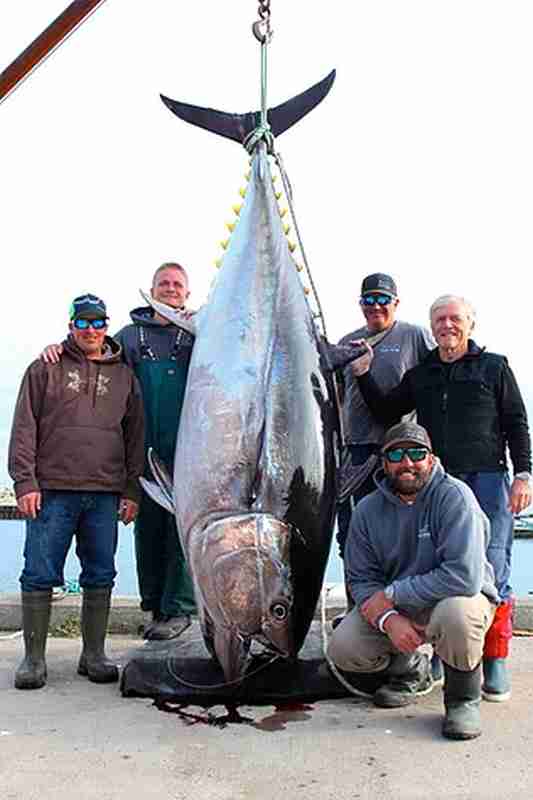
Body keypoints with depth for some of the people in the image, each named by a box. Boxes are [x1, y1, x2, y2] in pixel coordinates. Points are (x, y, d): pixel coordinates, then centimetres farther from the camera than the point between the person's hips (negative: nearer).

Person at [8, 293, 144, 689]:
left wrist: (132, 491, 8)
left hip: (105, 494, 2)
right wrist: (25, 481, -7)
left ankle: (94, 655, 18)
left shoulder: (123, 375, 14)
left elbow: (135, 435, 14)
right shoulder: (46, 368, 8)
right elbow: (24, 428, 3)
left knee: (101, 576, 6)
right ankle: (34, 658, 12)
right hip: (51, 492, -2)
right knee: (40, 575, 0)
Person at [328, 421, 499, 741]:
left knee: (455, 613, -39)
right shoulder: (368, 510, -5)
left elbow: (465, 576, -32)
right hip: (394, 607, 5)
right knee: (342, 649, -14)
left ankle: (464, 696, -5)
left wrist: (391, 594, -24)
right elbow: (361, 579, -2)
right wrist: (388, 619, -23)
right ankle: (411, 669, 19)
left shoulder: (453, 495, -22)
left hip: (458, 597, -4)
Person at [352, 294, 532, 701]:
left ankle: (495, 664, 8)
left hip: (487, 481, -3)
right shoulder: (420, 375, 18)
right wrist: (364, 374, 7)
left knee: (492, 574, -3)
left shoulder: (494, 367, 9)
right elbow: (386, 412, 18)